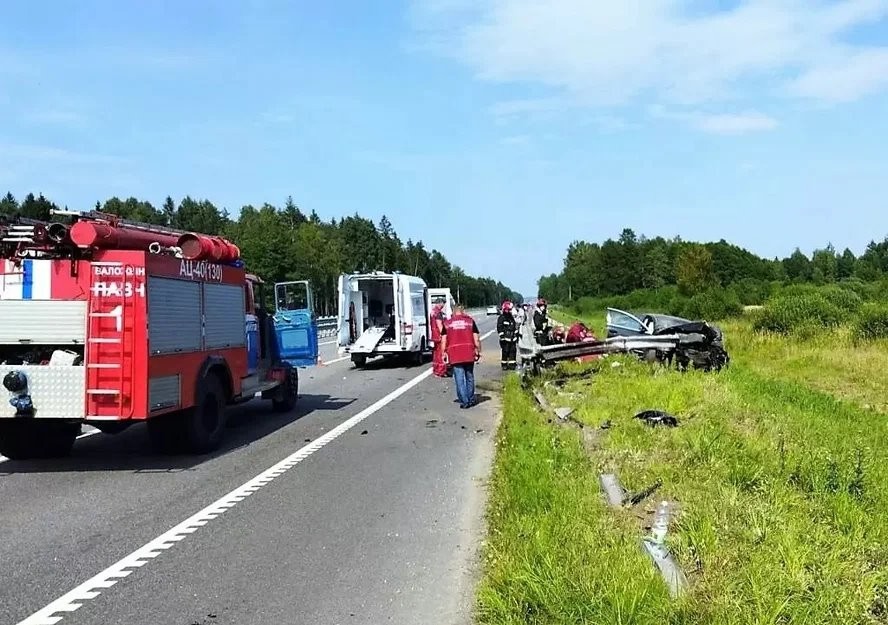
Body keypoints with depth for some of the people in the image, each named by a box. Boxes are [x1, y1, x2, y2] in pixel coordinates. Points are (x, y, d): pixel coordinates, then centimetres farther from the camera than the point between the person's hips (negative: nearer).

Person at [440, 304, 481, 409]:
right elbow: (476, 339, 3)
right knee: (469, 377, 15)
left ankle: (464, 401, -3)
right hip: (469, 354, 1)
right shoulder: (470, 321, 5)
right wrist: (478, 351, 12)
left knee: (459, 378, 1)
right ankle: (471, 400, 23)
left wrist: (444, 353, 11)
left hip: (455, 356, -1)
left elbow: (443, 341, 3)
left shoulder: (447, 323, 5)